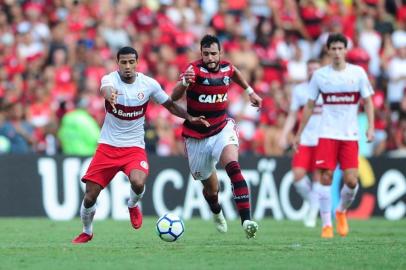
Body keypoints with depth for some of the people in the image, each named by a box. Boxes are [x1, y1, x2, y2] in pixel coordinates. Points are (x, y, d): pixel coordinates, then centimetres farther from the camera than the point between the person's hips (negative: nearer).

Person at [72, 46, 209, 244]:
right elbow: (106, 88, -39)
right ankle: (87, 232, 26)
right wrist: (110, 95, -64)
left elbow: (170, 105, 10)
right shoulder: (111, 79, -13)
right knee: (90, 196, -3)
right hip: (108, 146, 0)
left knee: (138, 183, -30)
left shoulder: (149, 84, -5)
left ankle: (133, 206, 7)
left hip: (134, 147, 0)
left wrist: (190, 118, -6)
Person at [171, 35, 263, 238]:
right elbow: (174, 98, -34)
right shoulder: (195, 70, -18)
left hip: (222, 130, 2)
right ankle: (217, 212, 47)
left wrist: (250, 92, 28)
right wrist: (184, 82, -53)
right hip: (196, 136, -2)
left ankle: (246, 220, -34)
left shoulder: (226, 68, -3)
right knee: (210, 187, 10)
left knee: (233, 167, -26)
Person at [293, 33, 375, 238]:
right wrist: (299, 134, 10)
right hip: (327, 134, 0)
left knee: (351, 180, -7)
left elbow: (368, 101, 7)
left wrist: (371, 127, -7)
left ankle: (341, 211, 22)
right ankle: (326, 224, -2)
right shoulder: (320, 75, 3)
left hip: (350, 135, 0)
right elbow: (309, 106, 11)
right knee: (326, 177, -9)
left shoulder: (358, 73, 2)